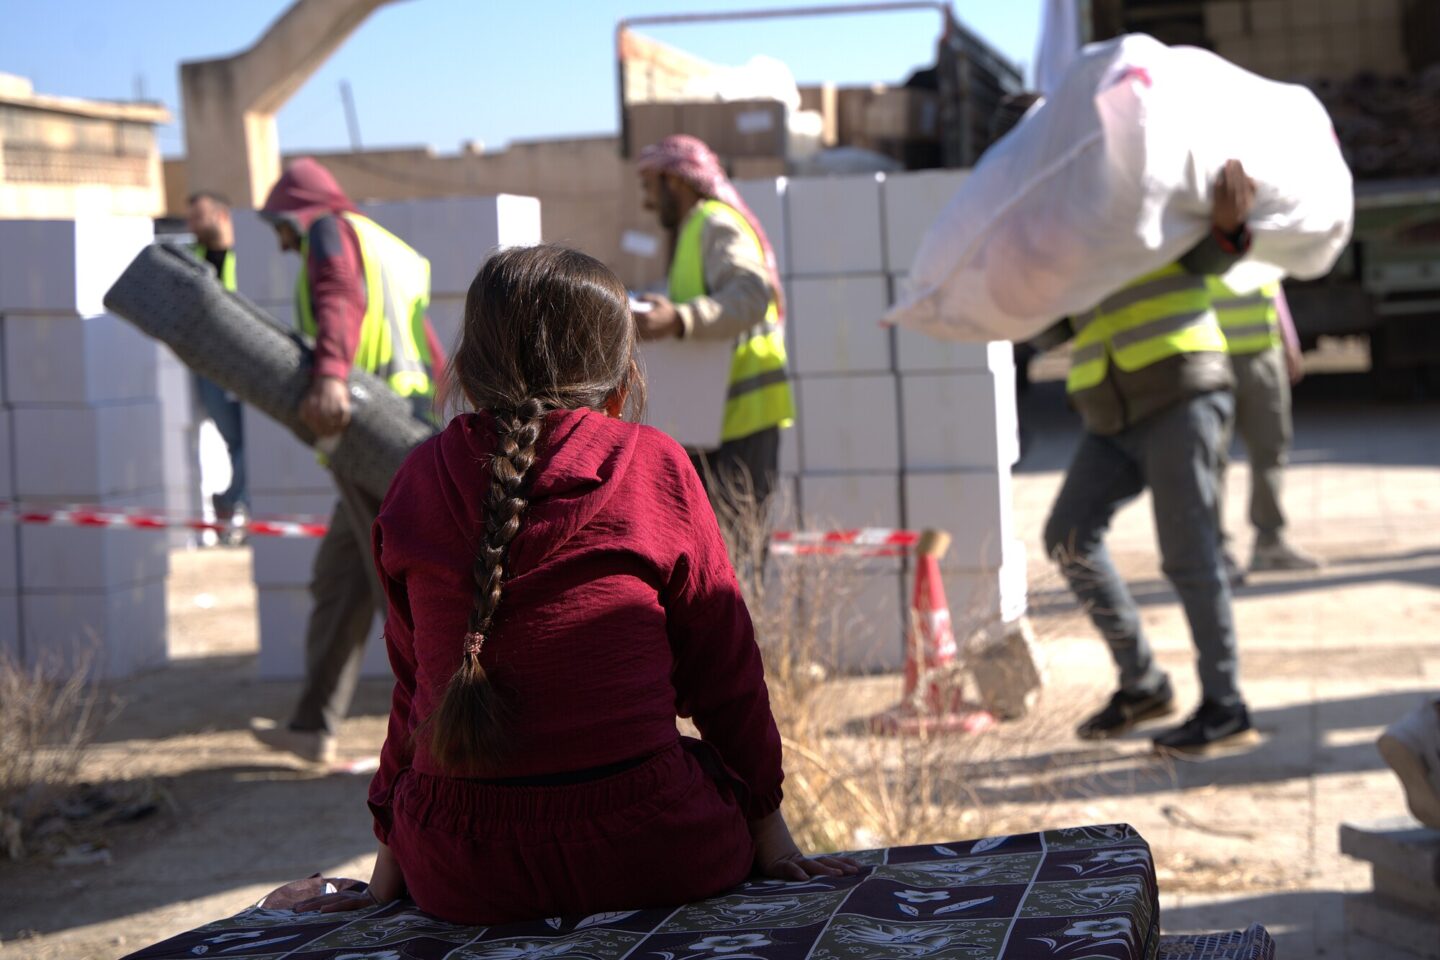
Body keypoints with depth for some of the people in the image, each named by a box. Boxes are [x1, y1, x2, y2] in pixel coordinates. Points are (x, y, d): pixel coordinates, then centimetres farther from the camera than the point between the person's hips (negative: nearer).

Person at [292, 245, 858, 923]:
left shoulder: (417, 483, 6)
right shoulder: (655, 467, 0)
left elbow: (415, 680, 12)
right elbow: (723, 666, 5)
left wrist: (390, 867, 20)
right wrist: (767, 829, 16)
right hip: (643, 856, -2)